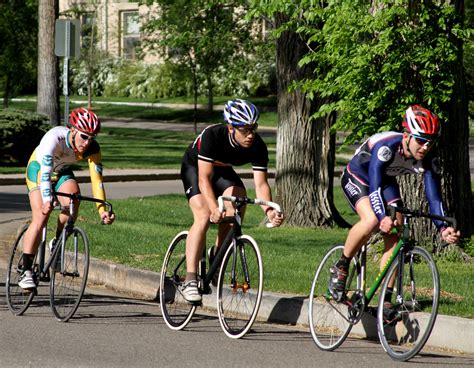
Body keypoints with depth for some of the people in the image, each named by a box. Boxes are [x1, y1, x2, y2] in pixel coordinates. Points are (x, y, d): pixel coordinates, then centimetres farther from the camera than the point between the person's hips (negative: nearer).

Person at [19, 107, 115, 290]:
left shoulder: (92, 148, -25)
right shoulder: (54, 138, -36)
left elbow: (97, 180, -28)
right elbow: (45, 172, -44)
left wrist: (102, 210, -41)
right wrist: (47, 200, -58)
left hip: (63, 172, 4)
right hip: (38, 168, -4)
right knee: (41, 217, -20)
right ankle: (26, 272, -17)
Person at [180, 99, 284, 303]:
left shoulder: (258, 147, -26)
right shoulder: (212, 136, -37)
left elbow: (261, 183, -27)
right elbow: (204, 179, -40)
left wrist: (269, 210, -45)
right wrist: (214, 208, -54)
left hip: (223, 171, 5)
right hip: (194, 168, -5)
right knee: (204, 216, -24)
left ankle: (217, 254, -1)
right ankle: (190, 280, -26)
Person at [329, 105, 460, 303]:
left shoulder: (429, 160, -23)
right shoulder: (386, 146, -38)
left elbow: (434, 196, -25)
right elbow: (374, 186, -43)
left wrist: (443, 228, -42)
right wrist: (383, 218, -59)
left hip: (386, 181, 5)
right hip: (357, 177, -5)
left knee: (395, 238, -10)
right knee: (371, 221, -32)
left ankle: (385, 301, -3)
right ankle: (340, 268, -11)